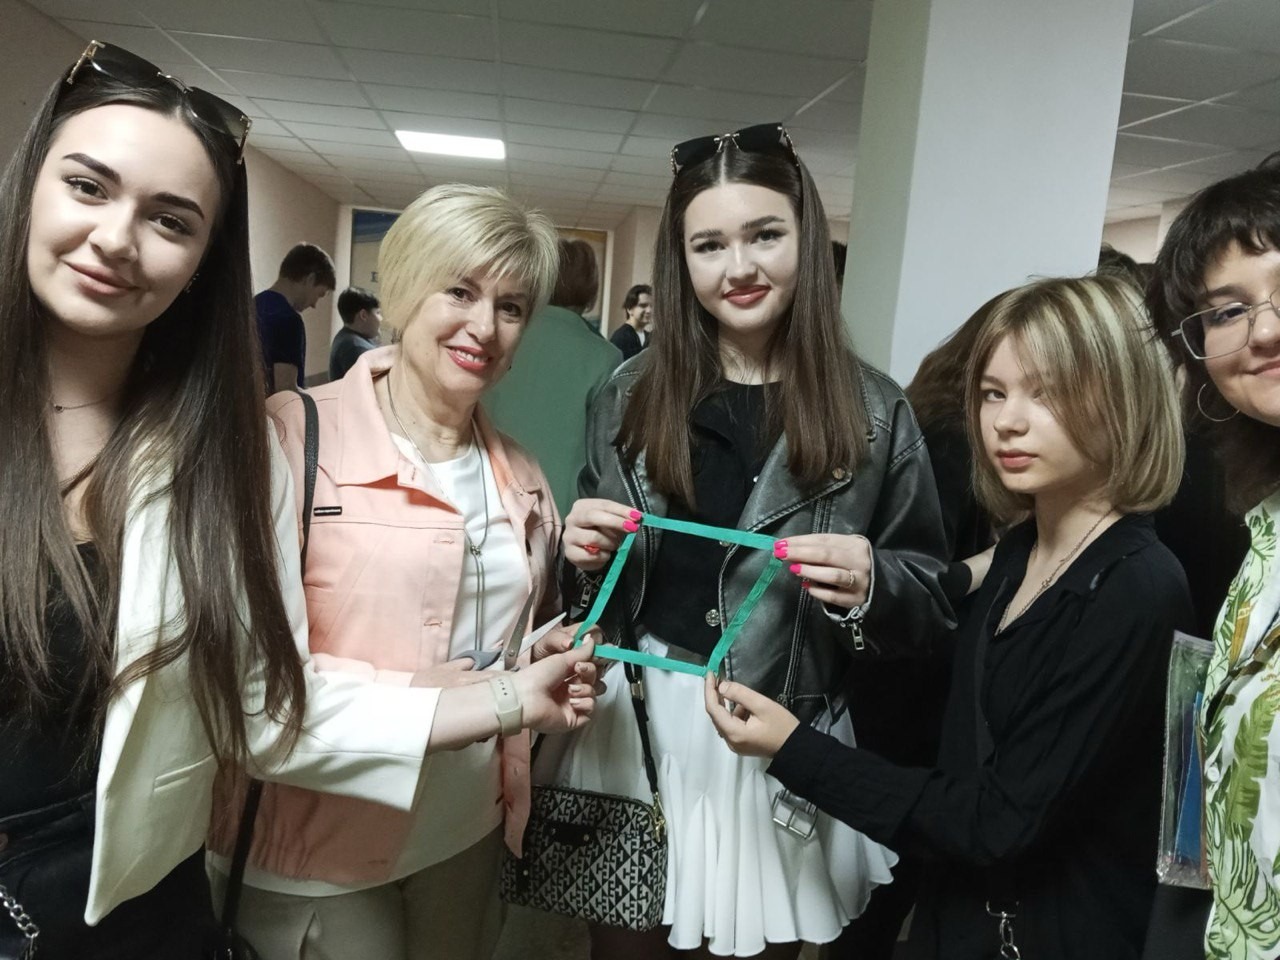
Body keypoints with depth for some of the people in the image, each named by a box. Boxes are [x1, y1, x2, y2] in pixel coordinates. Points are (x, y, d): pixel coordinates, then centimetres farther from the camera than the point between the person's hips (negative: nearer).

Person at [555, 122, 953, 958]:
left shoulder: (873, 412, -5)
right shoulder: (631, 396, 1)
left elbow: (932, 598, -1)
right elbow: (599, 575, 10)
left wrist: (868, 585, -21)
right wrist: (585, 553, -11)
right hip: (635, 722, 2)